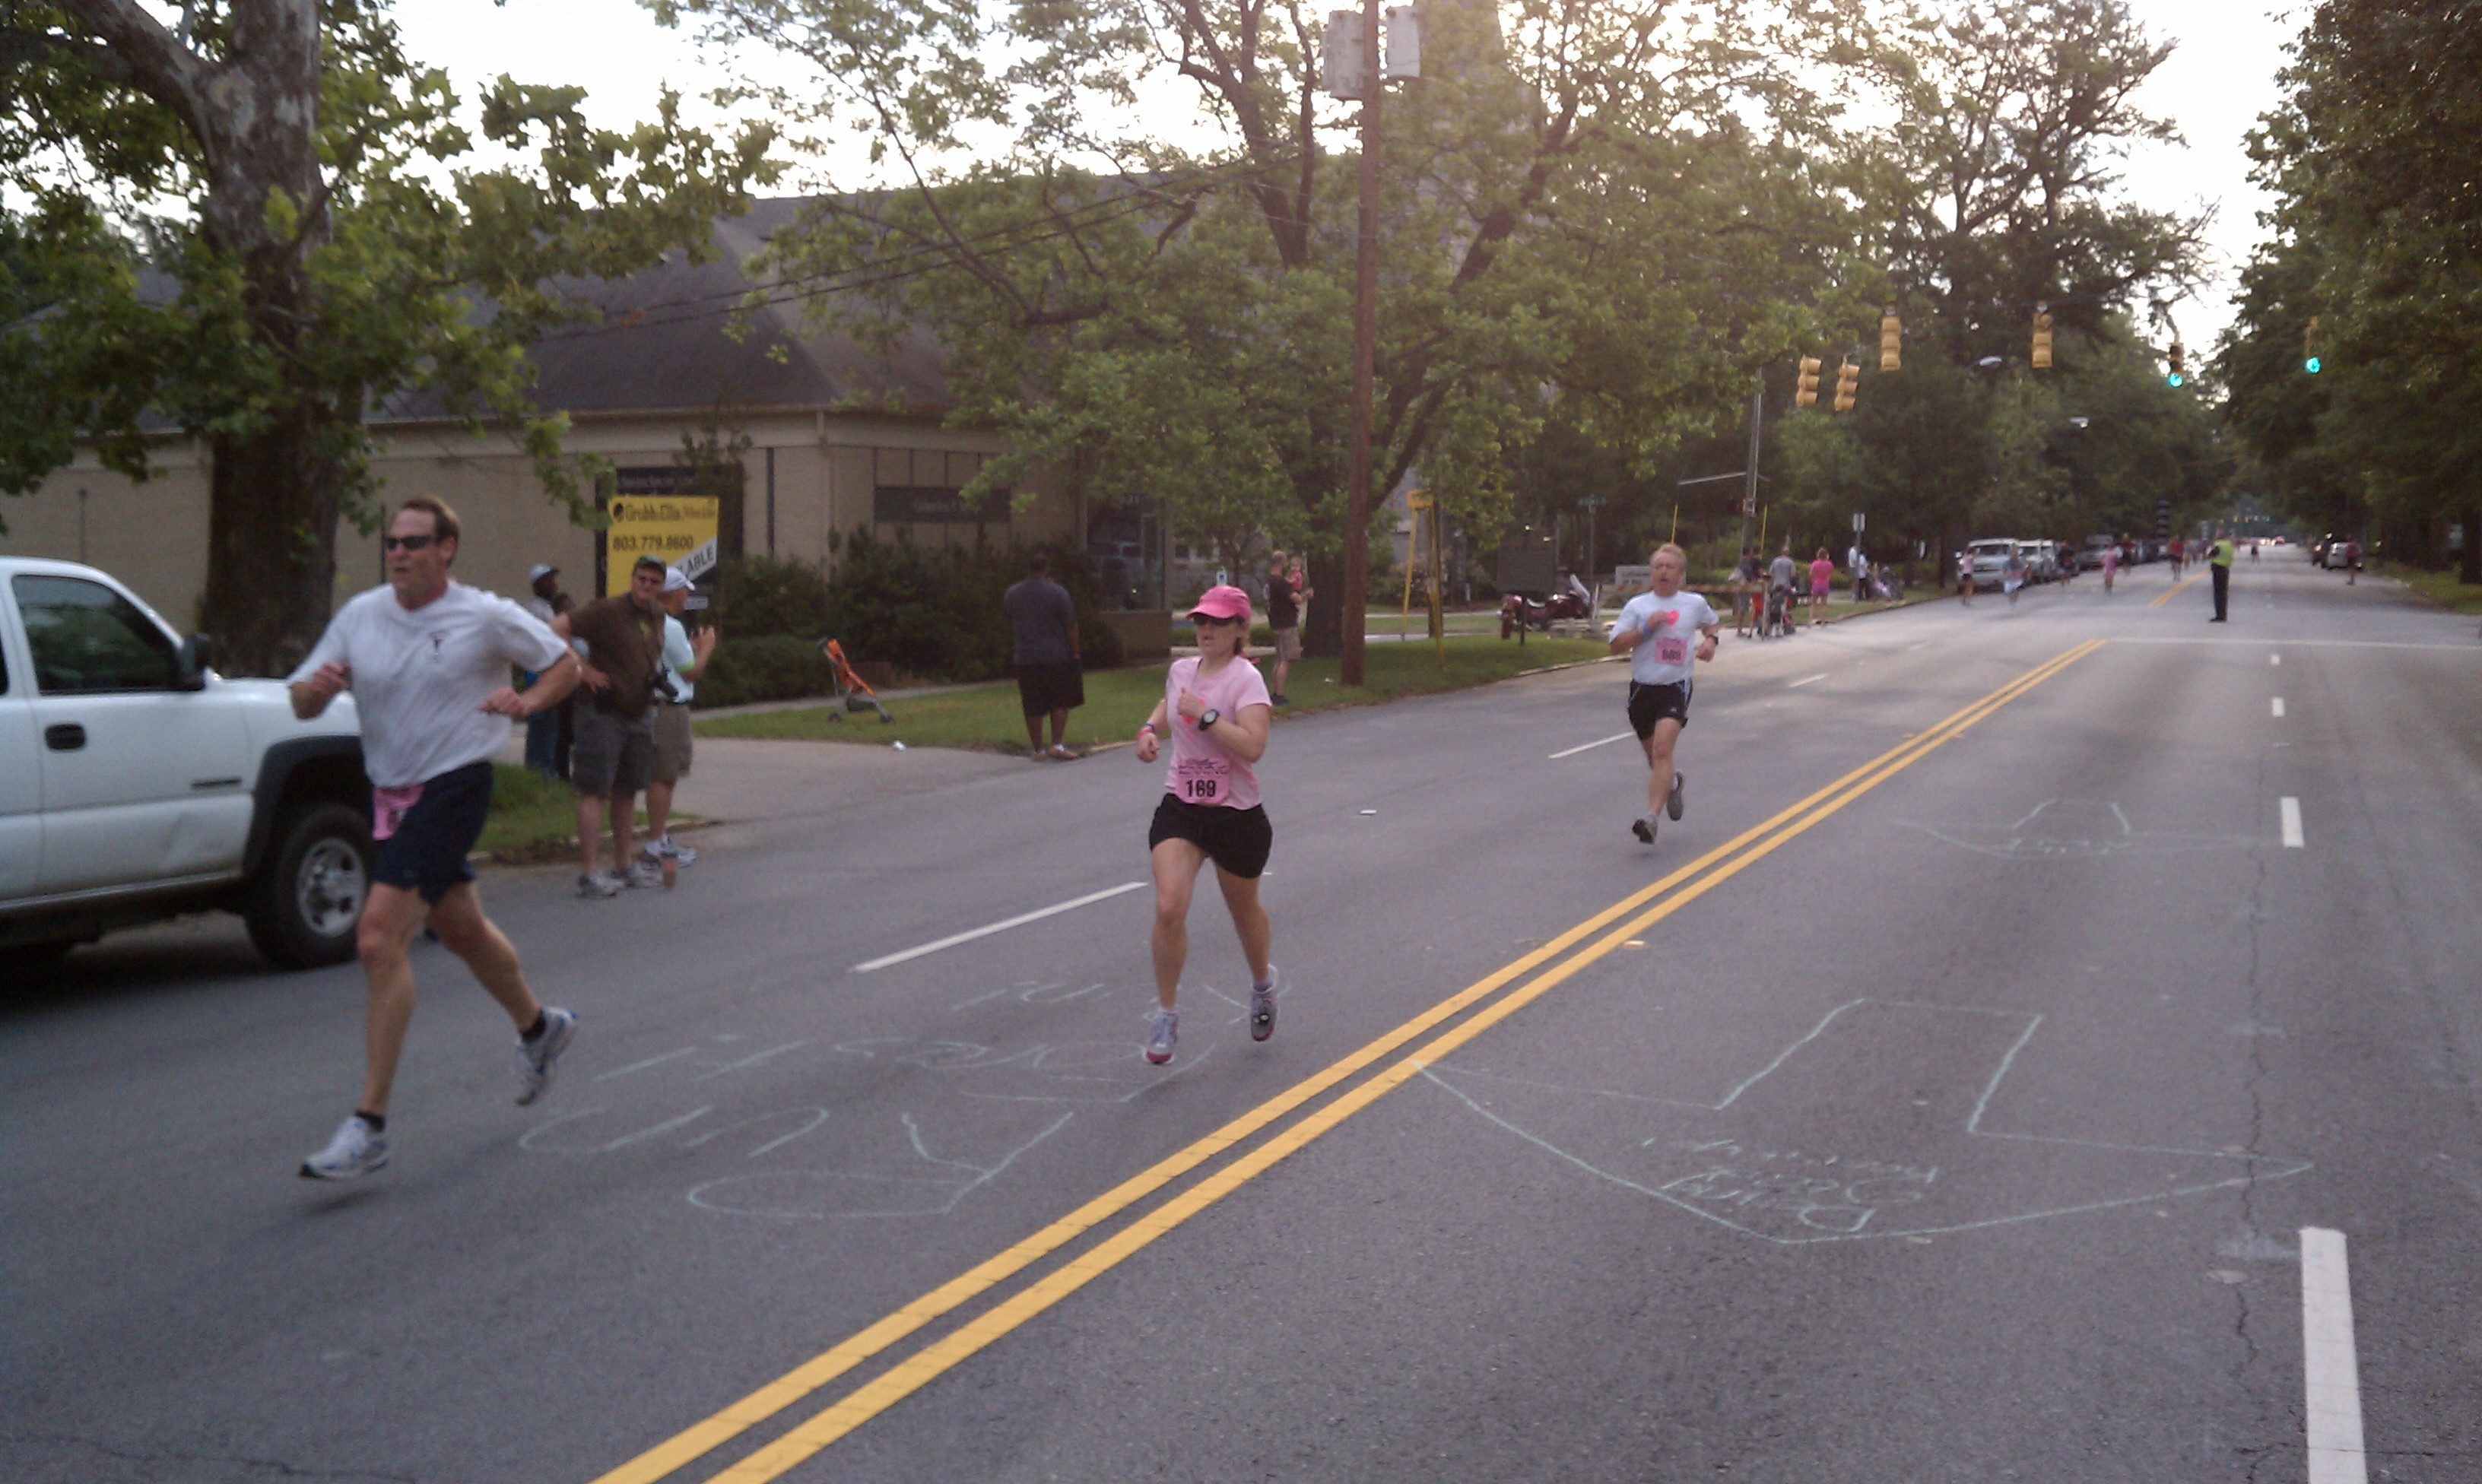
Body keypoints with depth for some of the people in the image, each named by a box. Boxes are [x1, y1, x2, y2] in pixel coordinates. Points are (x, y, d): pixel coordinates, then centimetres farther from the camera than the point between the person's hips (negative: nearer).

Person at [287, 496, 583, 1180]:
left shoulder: (487, 617, -7)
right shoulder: (359, 615, 5)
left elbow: (564, 664, 4)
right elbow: (302, 705, 6)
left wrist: (526, 700, -16)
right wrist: (315, 687, -18)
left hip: (453, 789, -7)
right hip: (389, 792, 7)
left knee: (379, 939, -18)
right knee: (460, 928, 21)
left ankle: (368, 1127, -15)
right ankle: (539, 1028, 50)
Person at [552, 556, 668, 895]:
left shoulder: (657, 616, 10)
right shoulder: (607, 611, -13)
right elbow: (557, 629, -19)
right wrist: (581, 669, -20)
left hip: (638, 714, 8)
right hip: (603, 712, -8)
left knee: (627, 791, 15)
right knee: (595, 792, -7)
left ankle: (624, 865, 25)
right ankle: (587, 873, -7)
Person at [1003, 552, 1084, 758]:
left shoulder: (1011, 594, 5)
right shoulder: (1057, 592, -8)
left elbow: (1010, 623, 18)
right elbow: (1071, 625, -7)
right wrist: (1075, 652, 0)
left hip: (1026, 659, 3)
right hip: (1057, 657, -3)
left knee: (1033, 708, 6)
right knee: (1060, 703, 7)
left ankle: (1036, 749, 10)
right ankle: (1057, 744, 0)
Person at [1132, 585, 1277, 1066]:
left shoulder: (1246, 678, -14)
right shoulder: (1180, 669, 4)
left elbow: (1253, 746, -28)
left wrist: (1205, 714, -28)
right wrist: (1150, 728, 8)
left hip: (1237, 814, -3)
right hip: (1180, 809, 3)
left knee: (1244, 909, 17)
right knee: (1169, 907, -17)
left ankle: (1262, 983, 48)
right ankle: (1166, 1014, -3)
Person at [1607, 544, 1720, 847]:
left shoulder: (1695, 604, 6)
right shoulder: (1637, 606, 2)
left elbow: (1712, 623, 28)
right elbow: (1616, 645, -3)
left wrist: (1710, 640, 7)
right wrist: (1645, 629, -15)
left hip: (1675, 687, -2)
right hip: (1642, 688, 2)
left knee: (1662, 749, -21)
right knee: (1654, 757, 15)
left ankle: (1650, 818, -27)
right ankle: (1674, 783, 50)